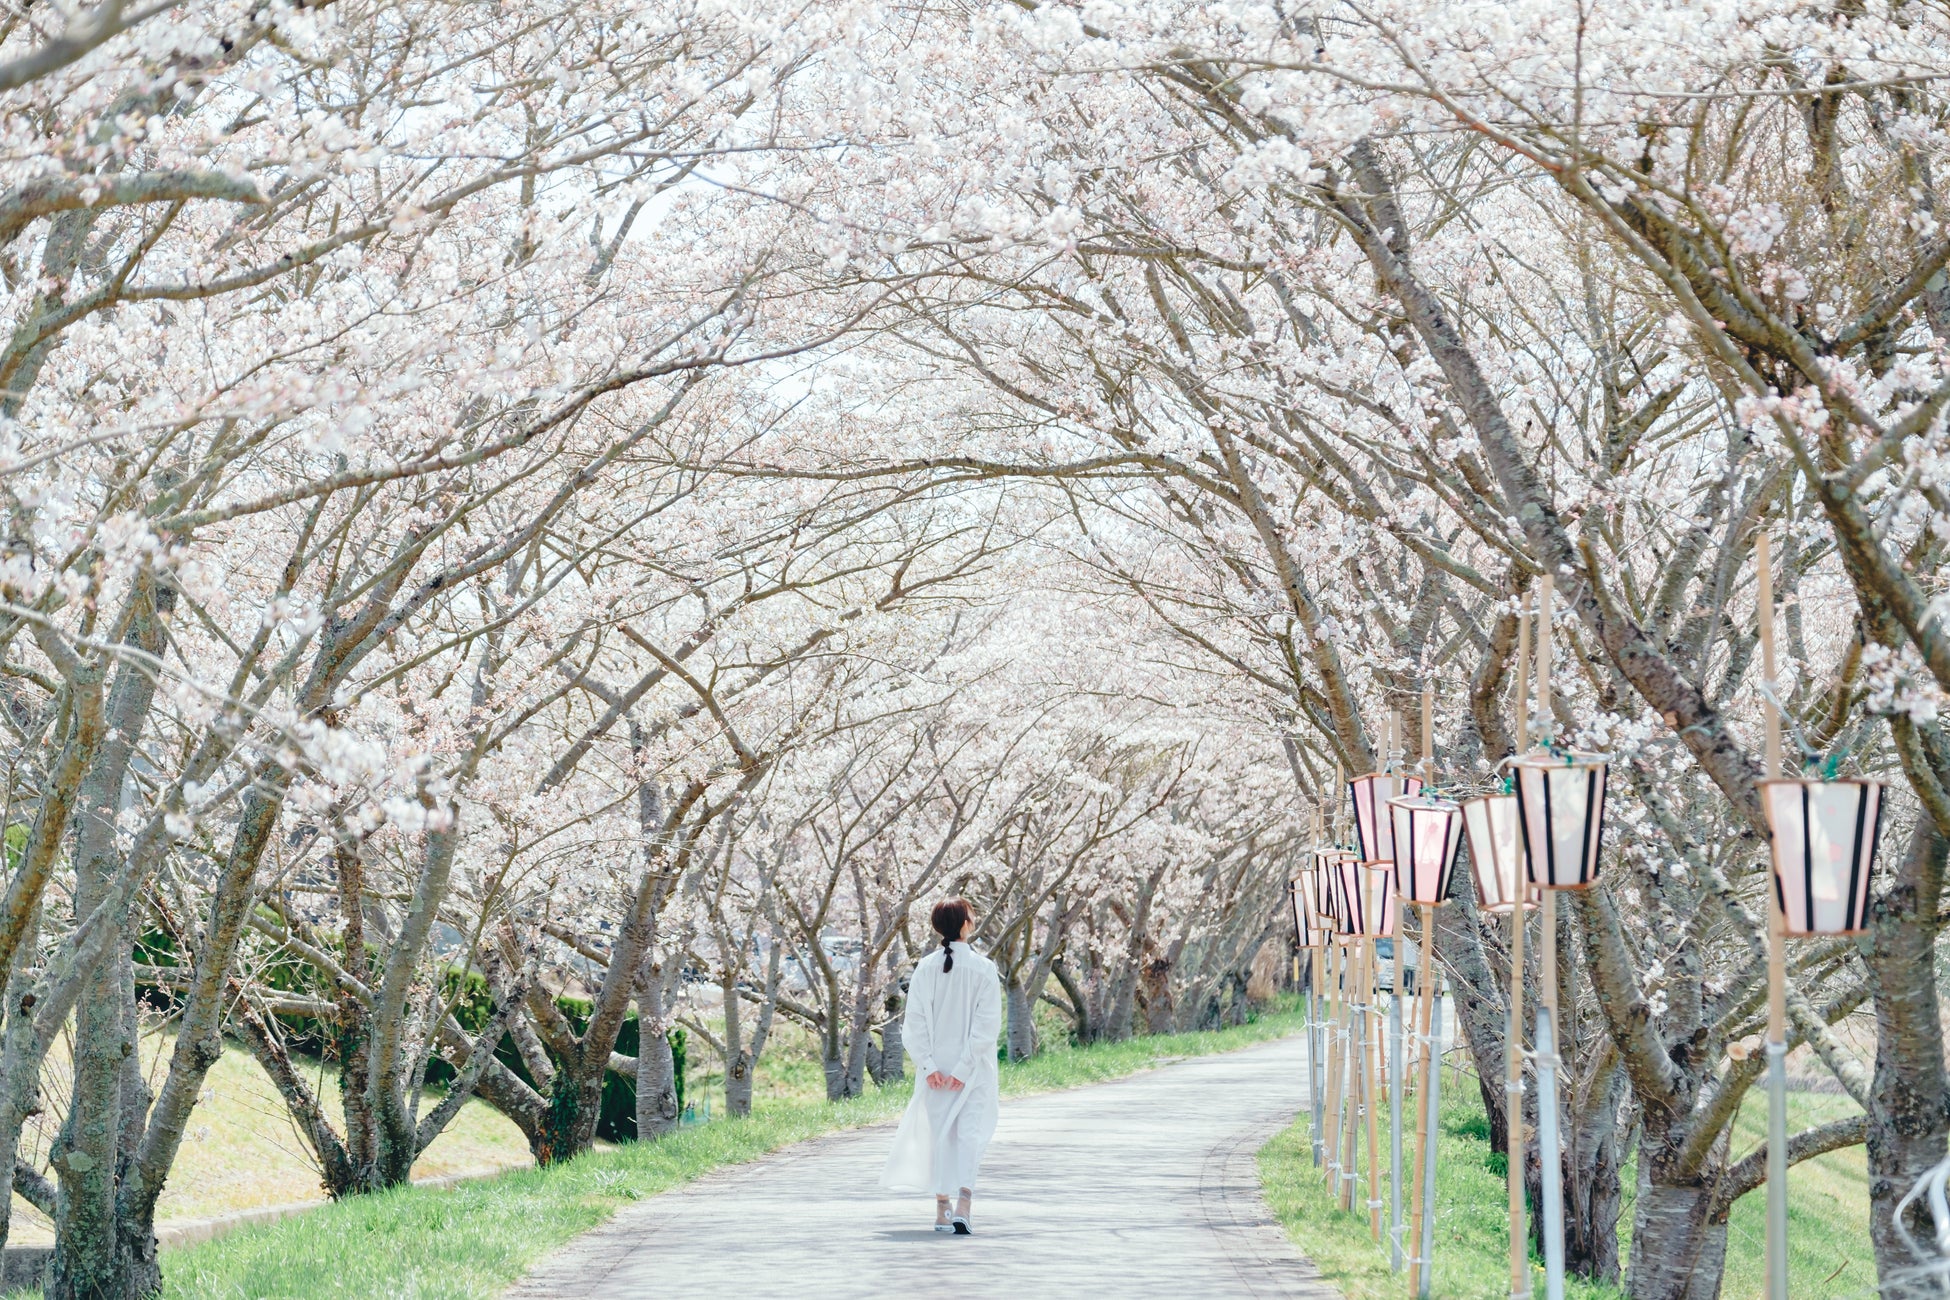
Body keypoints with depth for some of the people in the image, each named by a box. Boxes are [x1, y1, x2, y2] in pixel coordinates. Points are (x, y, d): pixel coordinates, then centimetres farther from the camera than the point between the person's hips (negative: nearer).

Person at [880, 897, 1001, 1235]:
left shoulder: (925, 969, -3)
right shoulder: (983, 969, -9)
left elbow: (914, 1023, -4)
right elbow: (987, 1025, -12)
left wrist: (929, 1066, -5)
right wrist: (964, 1068, -11)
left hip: (937, 1066, 2)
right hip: (974, 1068, -2)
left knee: (940, 1134, 13)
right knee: (970, 1134, -2)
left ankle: (942, 1211, 18)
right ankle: (962, 1206, -20)